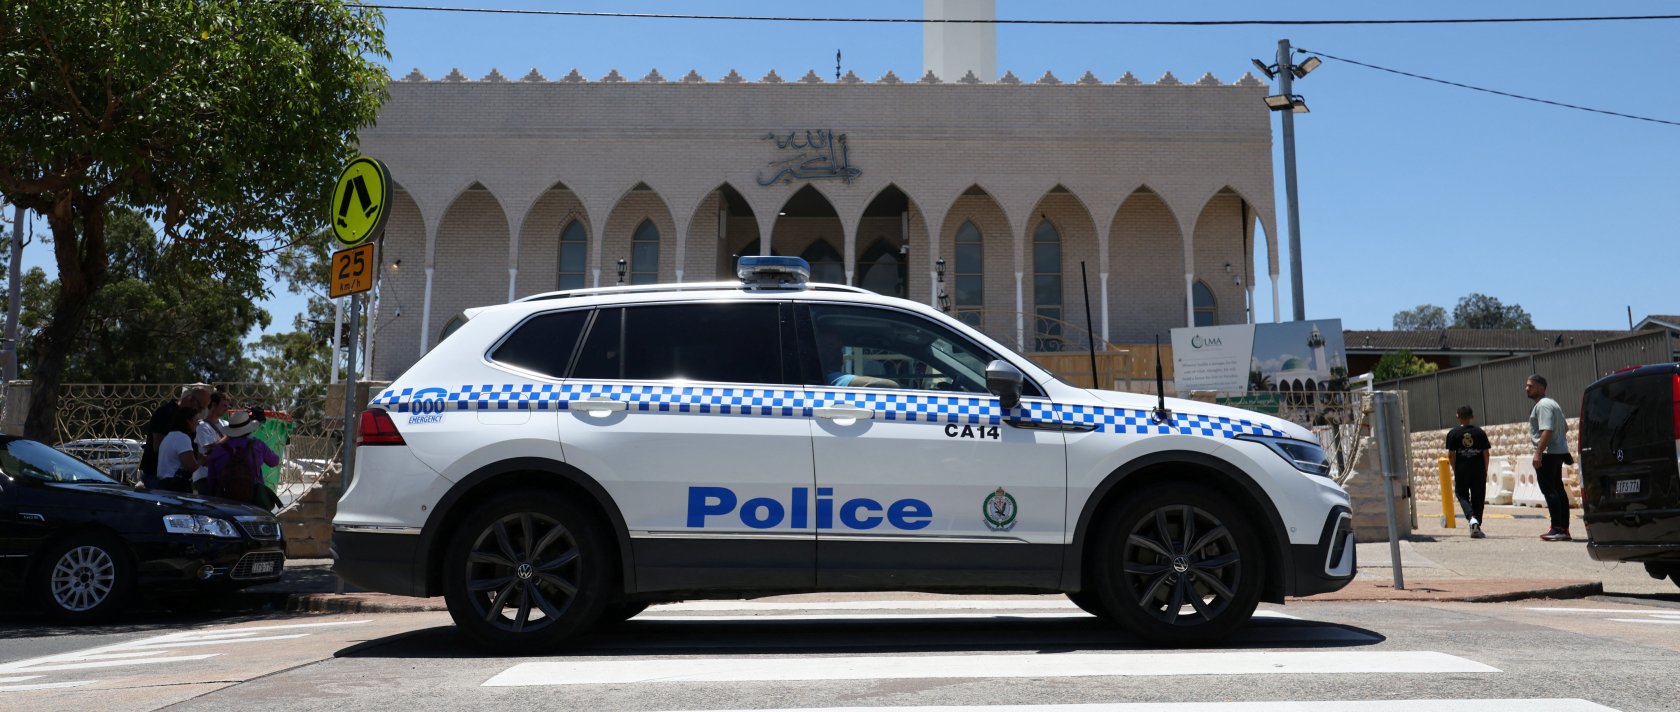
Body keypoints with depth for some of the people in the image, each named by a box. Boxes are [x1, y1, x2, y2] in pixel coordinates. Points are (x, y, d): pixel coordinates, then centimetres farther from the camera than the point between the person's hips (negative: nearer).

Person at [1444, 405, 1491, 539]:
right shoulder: (1480, 432, 2)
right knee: (1478, 498, 8)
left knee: (1462, 495, 12)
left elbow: (1451, 454, -4)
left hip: (1461, 469, -1)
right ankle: (1477, 528, 10)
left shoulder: (1453, 433, -3)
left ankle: (1472, 517, -13)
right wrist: (1485, 471, 11)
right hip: (1478, 470, 1)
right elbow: (1486, 454, 2)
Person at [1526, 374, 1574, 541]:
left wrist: (1538, 452, -26)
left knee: (1549, 490, -11)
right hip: (1559, 452, 11)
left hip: (1547, 454, -11)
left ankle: (1557, 528, -13)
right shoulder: (1552, 403, 21)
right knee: (1558, 489, 12)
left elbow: (1547, 430, -24)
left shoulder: (1543, 405, -14)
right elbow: (1565, 427, 30)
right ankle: (1563, 528, 15)